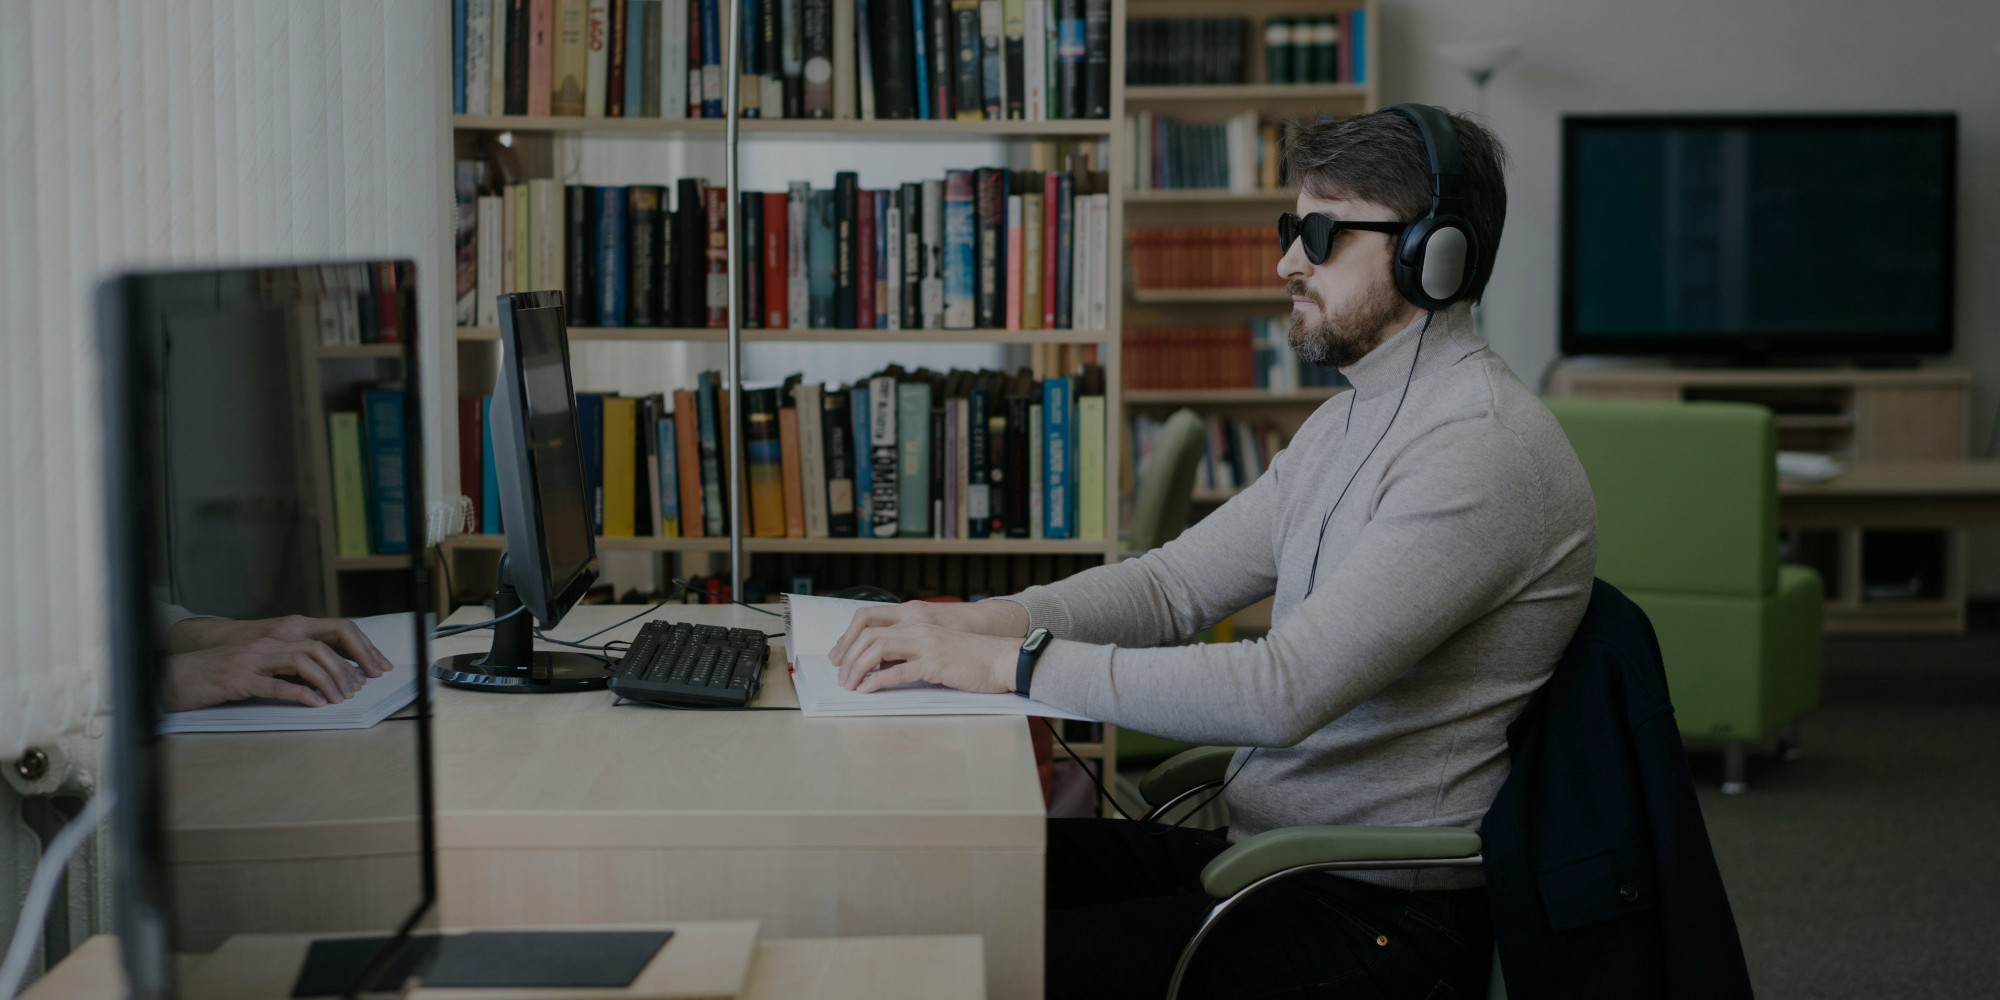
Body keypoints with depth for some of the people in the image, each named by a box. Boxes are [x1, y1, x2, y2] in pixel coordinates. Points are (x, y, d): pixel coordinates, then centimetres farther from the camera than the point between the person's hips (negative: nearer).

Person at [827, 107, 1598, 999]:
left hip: (1380, 919, -9)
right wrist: (974, 622, -6)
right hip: (1258, 849, 9)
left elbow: (1284, 690, -27)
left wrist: (1008, 662, -26)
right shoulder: (1344, 424, 15)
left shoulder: (1485, 448, -19)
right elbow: (1173, 584, 11)